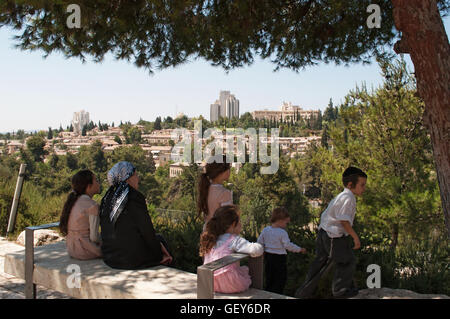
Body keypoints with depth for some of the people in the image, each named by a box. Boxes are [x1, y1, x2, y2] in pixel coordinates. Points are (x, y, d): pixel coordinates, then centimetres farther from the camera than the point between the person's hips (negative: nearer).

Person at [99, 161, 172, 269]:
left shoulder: (107, 198, 3)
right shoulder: (135, 198, -18)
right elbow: (147, 231, -15)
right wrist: (160, 255, -1)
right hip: (132, 258, -7)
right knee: (161, 241, 22)